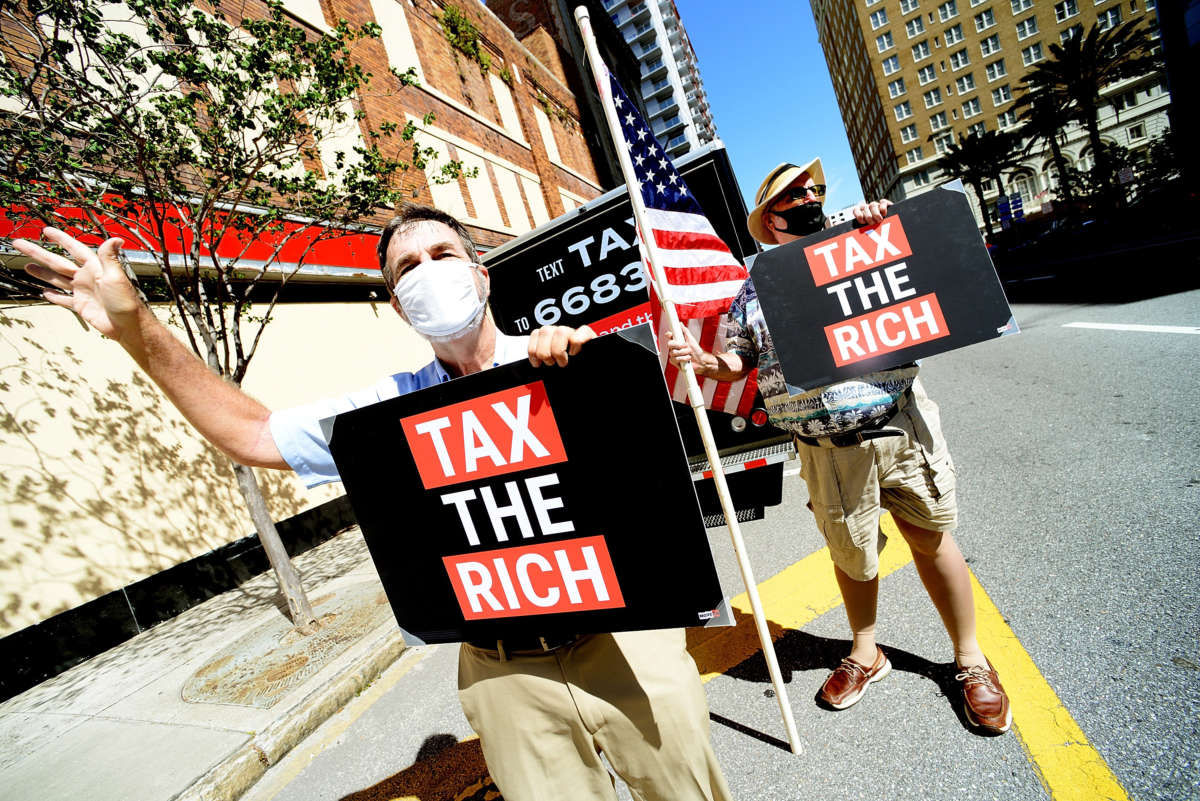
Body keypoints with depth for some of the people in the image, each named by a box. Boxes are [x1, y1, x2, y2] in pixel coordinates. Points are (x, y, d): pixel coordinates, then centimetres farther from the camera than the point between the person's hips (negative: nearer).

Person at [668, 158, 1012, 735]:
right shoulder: (754, 289, 6)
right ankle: (865, 654, 40)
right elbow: (740, 361, 11)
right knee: (852, 556, 14)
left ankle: (970, 659, 35)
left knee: (932, 539, 11)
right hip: (827, 450, 0)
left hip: (900, 428, 1)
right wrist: (705, 362, -11)